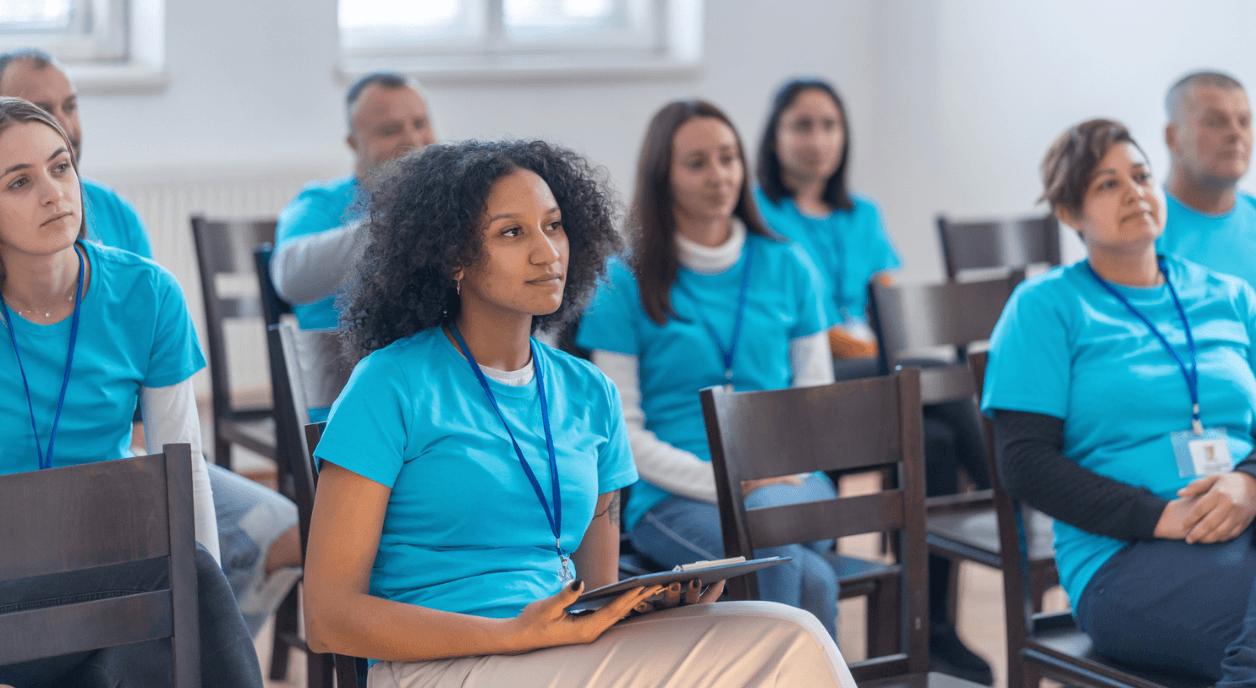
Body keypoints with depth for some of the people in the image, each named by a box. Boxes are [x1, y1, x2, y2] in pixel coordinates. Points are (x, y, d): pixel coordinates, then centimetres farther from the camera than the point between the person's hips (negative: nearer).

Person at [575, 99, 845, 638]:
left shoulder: (787, 265, 14)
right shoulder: (627, 280, 2)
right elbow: (622, 431, -1)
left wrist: (785, 470, -6)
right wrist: (722, 482, -13)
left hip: (787, 484, 3)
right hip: (672, 496, -3)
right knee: (809, 578, -33)